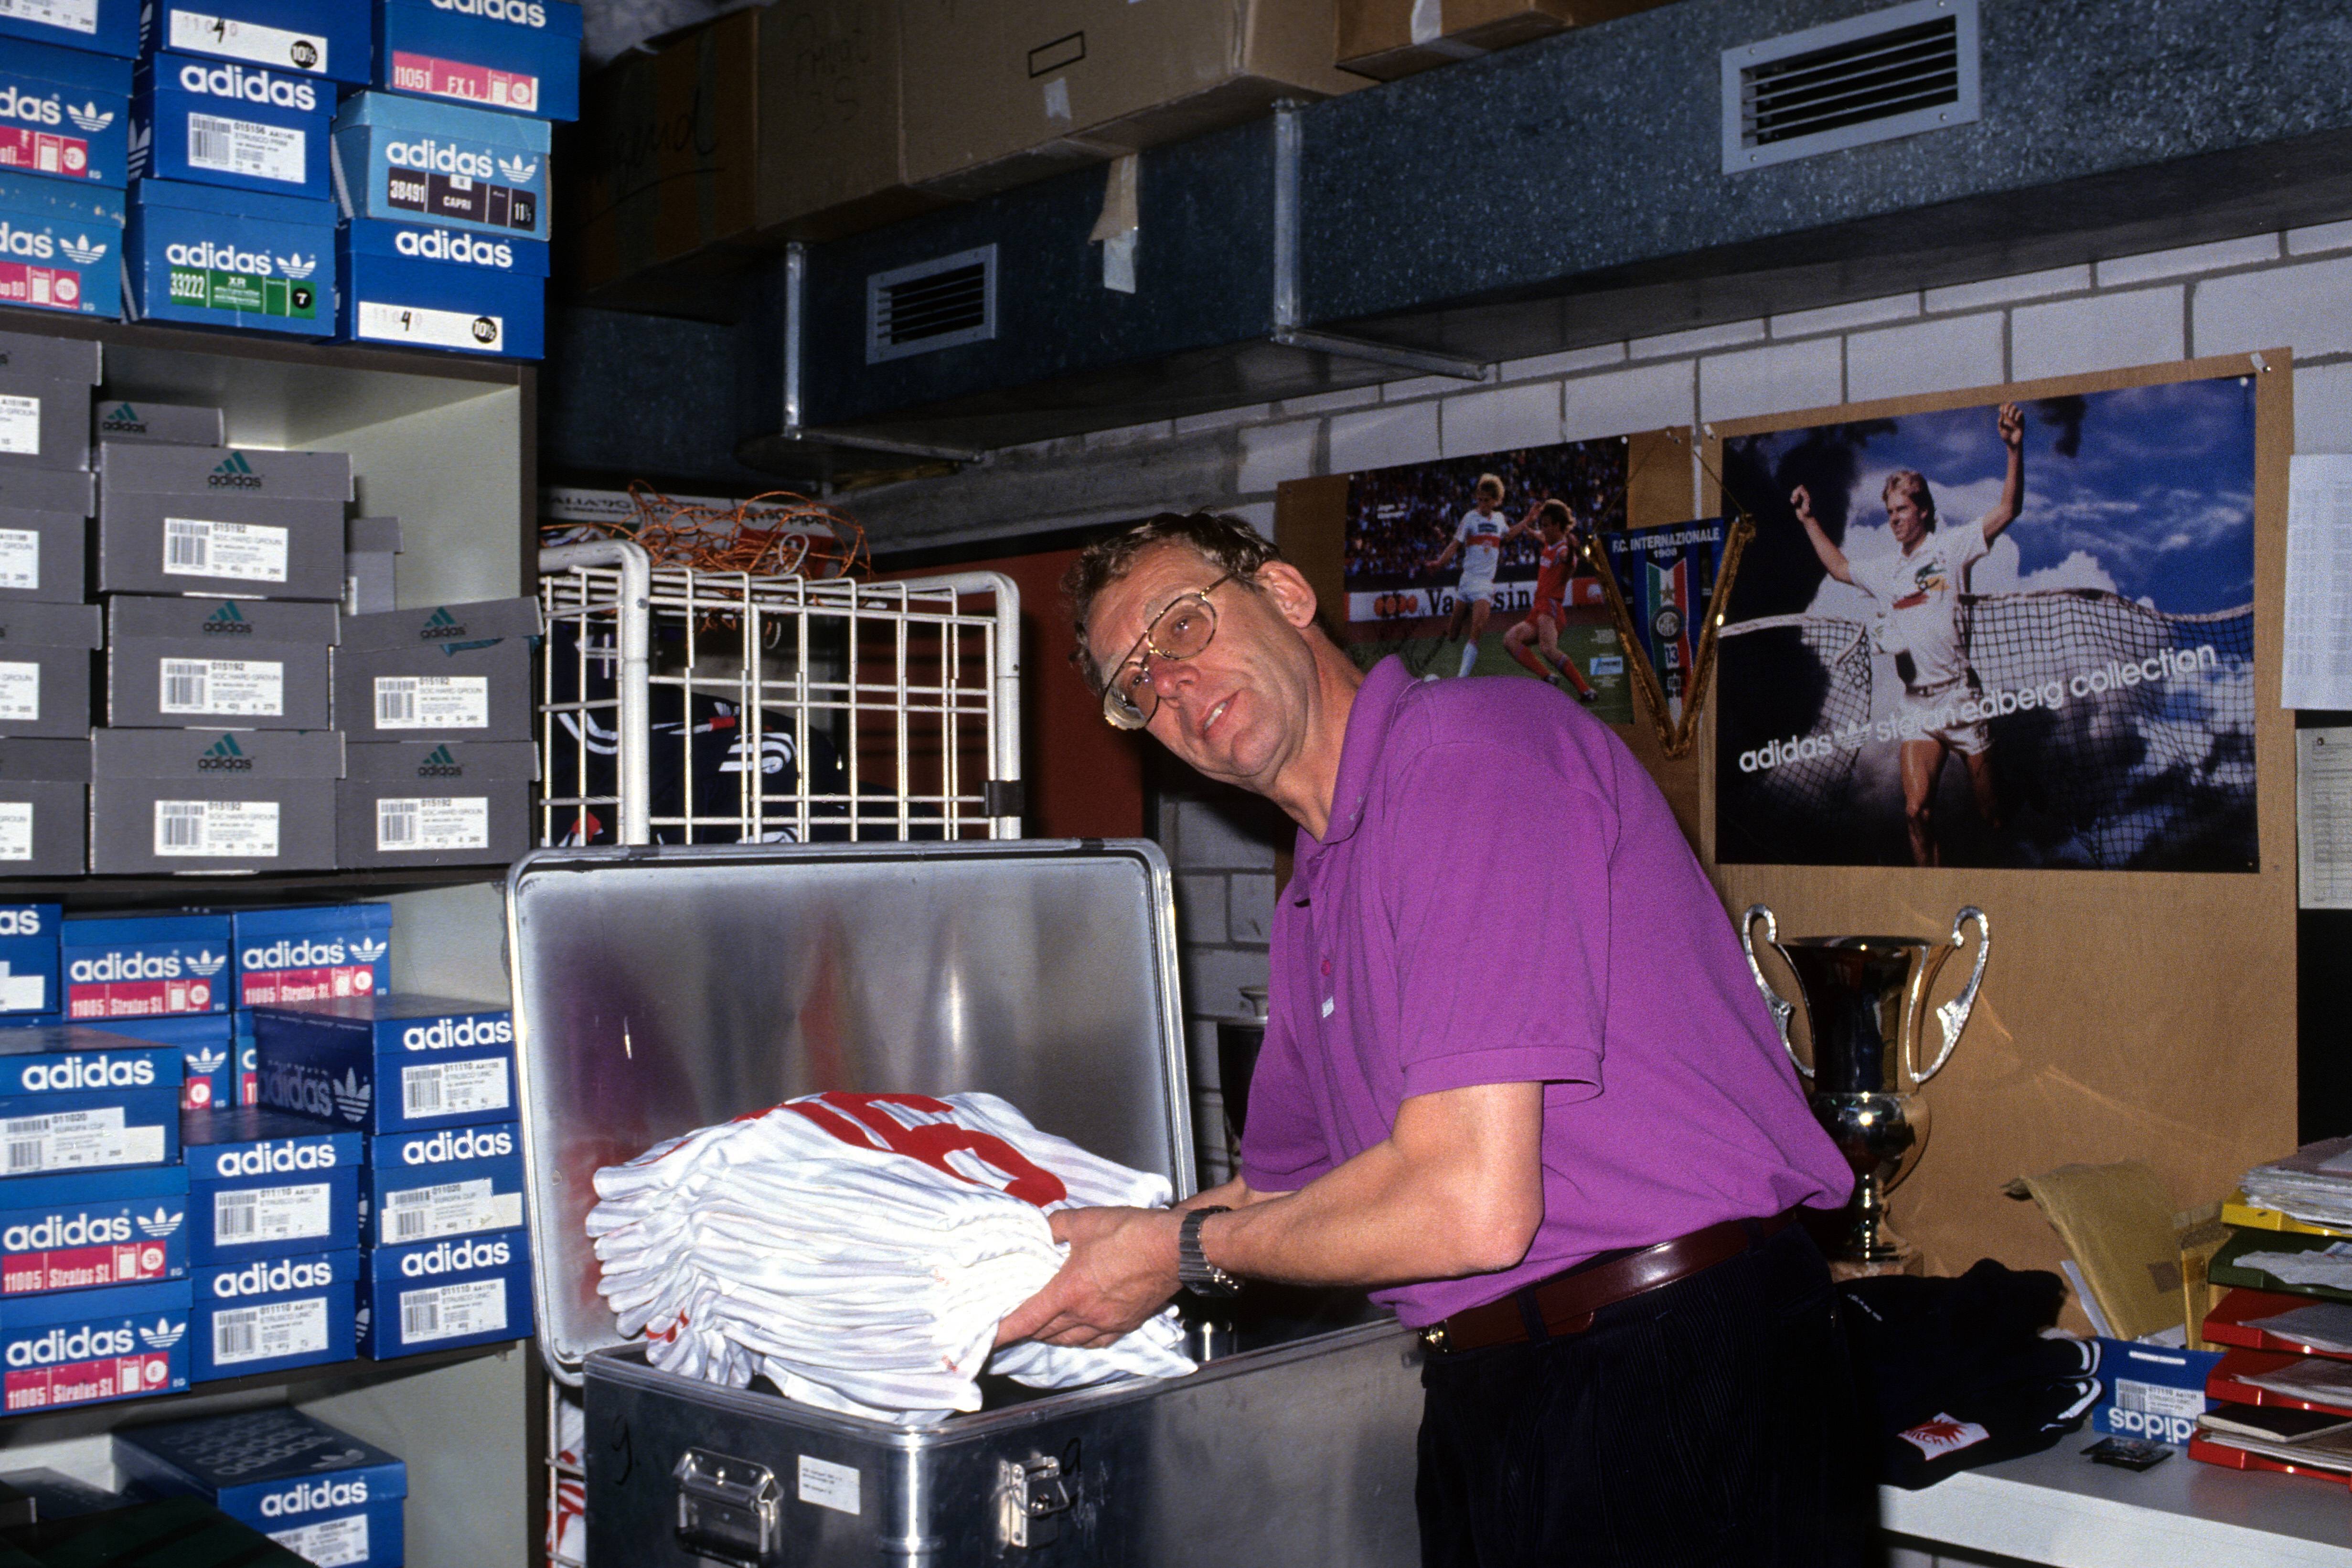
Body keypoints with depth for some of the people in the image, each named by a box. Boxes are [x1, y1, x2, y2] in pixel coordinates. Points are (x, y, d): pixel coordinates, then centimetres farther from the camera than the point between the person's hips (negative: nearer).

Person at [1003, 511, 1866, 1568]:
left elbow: (1472, 1205, -23)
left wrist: (1183, 1252, -8)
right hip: (1488, 1403, 8)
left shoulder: (1477, 744, -17)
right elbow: (1286, 1189, 25)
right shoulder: (1312, 906, 13)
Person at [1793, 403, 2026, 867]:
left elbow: (2008, 510, -9)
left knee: (1991, 814, 2)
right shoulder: (1885, 570, 16)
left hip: (1961, 696, -4)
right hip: (1917, 705, 4)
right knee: (1917, 810, -11)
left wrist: (2015, 449, -22)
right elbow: (1840, 567, 35)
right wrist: (1809, 520, 33)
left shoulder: (1951, 548, 1)